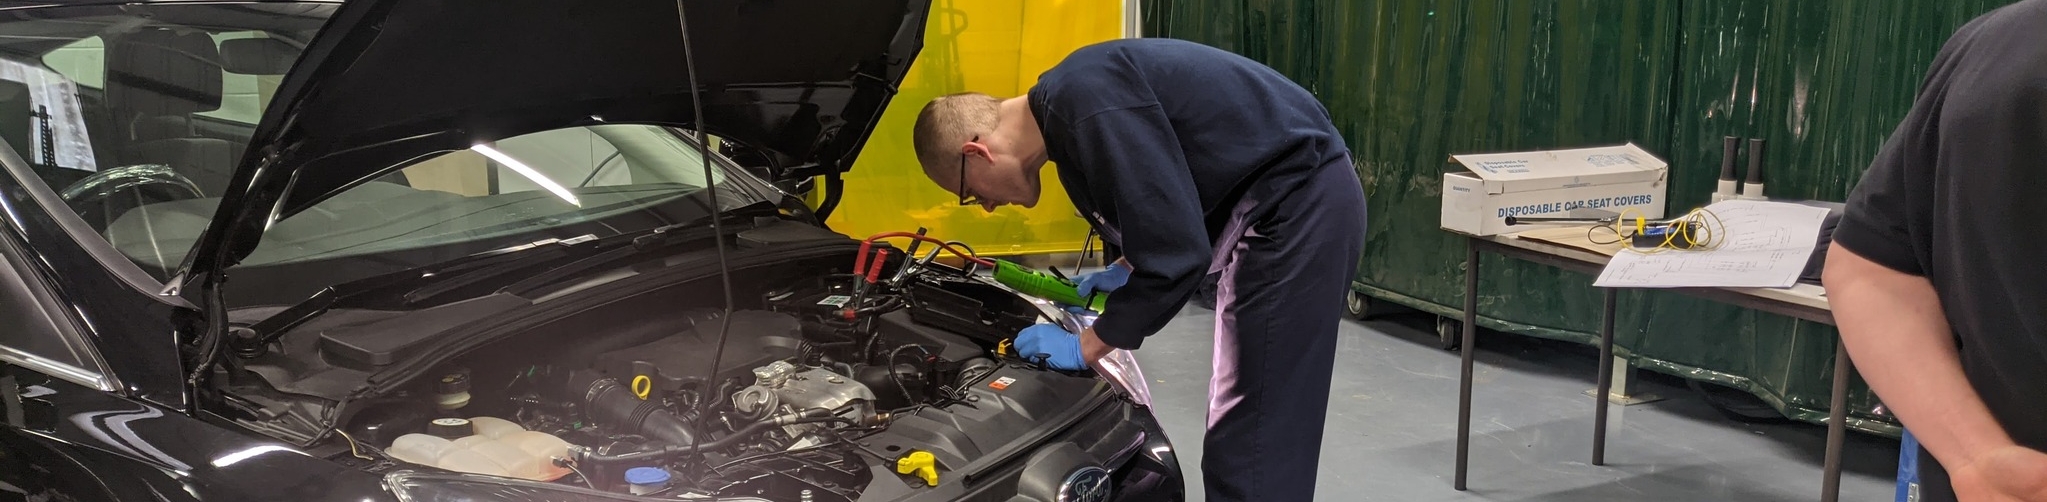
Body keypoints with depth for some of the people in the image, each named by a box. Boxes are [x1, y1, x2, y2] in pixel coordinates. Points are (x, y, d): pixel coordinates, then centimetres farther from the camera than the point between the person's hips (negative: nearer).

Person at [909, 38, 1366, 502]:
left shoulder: (1086, 101, -23)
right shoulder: (1067, 104, 9)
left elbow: (1178, 255, -24)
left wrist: (1085, 347, -12)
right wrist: (1126, 272, 22)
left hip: (1303, 202, -10)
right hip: (1286, 201, 10)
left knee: (1255, 448, -8)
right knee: (1243, 431, 17)